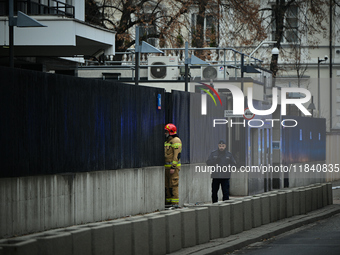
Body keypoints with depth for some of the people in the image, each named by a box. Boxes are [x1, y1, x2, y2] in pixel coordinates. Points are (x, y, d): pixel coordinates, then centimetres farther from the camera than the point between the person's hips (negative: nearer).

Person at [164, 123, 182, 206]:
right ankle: (168, 201, 14)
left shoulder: (176, 141, -11)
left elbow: (177, 155, -18)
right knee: (166, 185, 9)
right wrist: (164, 166, 20)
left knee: (173, 184, -10)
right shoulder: (167, 141, 19)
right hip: (167, 167, 9)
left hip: (173, 166, -9)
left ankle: (175, 202, -10)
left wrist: (173, 167, -22)